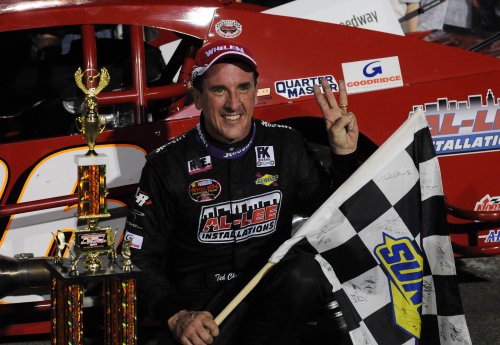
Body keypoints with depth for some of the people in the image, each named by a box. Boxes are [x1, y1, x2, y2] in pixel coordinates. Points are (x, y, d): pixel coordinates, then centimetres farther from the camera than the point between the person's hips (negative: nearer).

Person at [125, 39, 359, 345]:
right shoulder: (167, 165, -1)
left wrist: (345, 155, 0)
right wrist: (176, 316, -16)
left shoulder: (286, 146, 7)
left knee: (304, 273, -31)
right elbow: (139, 257, -1)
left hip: (271, 293, 3)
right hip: (199, 308, -3)